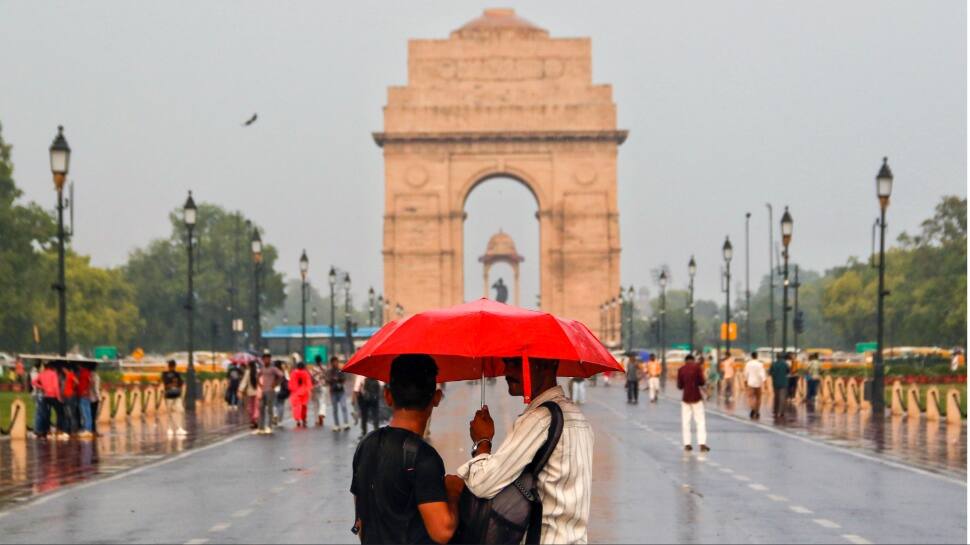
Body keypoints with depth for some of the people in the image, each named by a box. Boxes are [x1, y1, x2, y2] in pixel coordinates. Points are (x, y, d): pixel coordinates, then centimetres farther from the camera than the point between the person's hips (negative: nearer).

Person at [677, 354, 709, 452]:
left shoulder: (681, 370, 2)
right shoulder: (697, 367, -5)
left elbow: (679, 386, 4)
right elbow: (702, 382, -7)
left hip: (686, 398, 2)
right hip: (696, 397, -2)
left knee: (686, 422, 7)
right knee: (700, 421, 0)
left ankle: (687, 444, 2)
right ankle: (702, 443, -9)